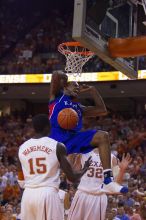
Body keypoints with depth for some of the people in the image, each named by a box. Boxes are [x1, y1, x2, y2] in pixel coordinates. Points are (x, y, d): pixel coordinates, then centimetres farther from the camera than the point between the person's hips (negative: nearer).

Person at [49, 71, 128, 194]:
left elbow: (102, 110, 31)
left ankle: (108, 180, -25)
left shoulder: (79, 108, 33)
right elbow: (56, 76, -2)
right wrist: (66, 80, 19)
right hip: (58, 138, -5)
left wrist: (92, 91, 30)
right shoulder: (58, 96, 15)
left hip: (75, 137, 5)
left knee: (102, 136, -15)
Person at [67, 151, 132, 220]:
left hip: (99, 197, -1)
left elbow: (117, 182, -1)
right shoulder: (83, 155, 2)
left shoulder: (112, 158, 1)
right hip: (82, 194, 1)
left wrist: (122, 170, -19)